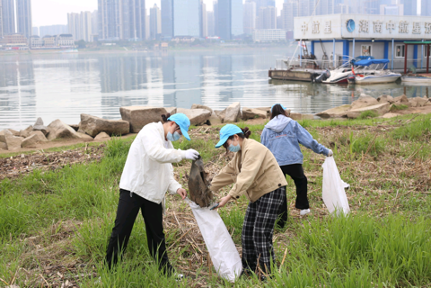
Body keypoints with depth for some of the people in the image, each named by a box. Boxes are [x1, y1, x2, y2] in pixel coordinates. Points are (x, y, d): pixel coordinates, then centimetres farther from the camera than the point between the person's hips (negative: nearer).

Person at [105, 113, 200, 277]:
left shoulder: (167, 143, 18)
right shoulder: (151, 131, -9)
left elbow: (167, 173, 14)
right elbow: (157, 153, -29)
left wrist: (176, 188, -3)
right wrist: (183, 154, -25)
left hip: (153, 194, 8)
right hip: (133, 190, -8)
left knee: (157, 234, 14)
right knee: (121, 231, -4)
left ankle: (165, 270, 23)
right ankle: (109, 269, 7)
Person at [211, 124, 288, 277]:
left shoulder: (253, 149, -19)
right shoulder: (240, 153, 14)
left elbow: (246, 177, -30)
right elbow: (226, 173, 19)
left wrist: (229, 197, -34)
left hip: (272, 191, -10)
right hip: (258, 194, 10)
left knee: (261, 233, -10)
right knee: (248, 230, 10)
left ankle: (268, 272, -2)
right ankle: (250, 267, 21)